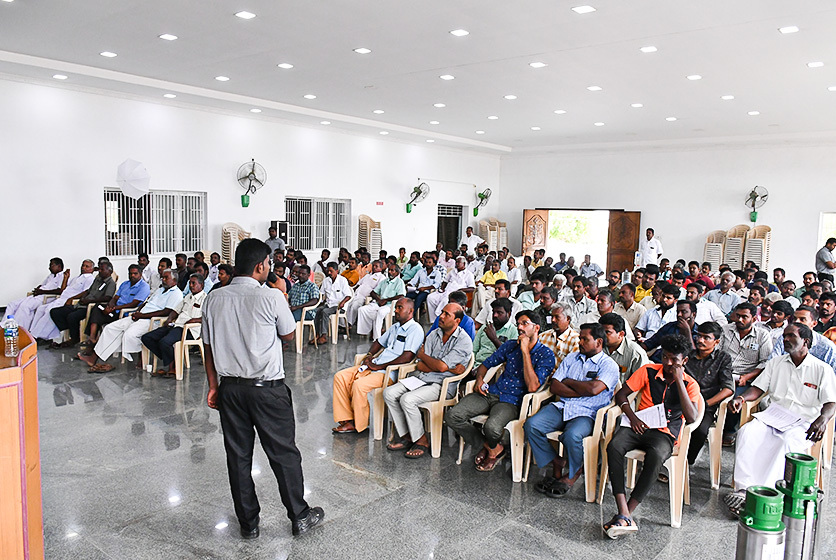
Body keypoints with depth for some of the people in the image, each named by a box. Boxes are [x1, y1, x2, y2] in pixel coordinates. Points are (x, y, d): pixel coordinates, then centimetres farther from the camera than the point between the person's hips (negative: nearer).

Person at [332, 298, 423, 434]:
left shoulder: (415, 329, -9)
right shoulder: (395, 327, 20)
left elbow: (407, 357, -20)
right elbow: (379, 342, 35)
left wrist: (379, 366, -17)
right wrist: (369, 355, 12)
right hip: (374, 366, 9)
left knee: (359, 385, -30)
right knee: (340, 376, -4)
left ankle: (359, 425, -10)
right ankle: (347, 421, -6)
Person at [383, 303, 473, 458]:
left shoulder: (464, 341, -10)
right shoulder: (434, 334, 9)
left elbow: (441, 367, -20)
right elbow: (420, 366, 2)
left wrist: (422, 355, -2)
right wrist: (449, 368, -10)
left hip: (443, 385, -7)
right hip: (421, 378, 7)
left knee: (407, 399, -27)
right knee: (388, 393, -11)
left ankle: (421, 441, -7)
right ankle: (406, 436, -2)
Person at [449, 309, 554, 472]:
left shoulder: (546, 355, -4)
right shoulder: (510, 345, 11)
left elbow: (532, 387, -17)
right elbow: (486, 364, 21)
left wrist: (525, 351, -17)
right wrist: (479, 378, -3)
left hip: (512, 402, -5)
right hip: (491, 392, 5)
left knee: (492, 427, -36)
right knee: (452, 416, -16)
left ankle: (493, 446, 5)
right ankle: (492, 446, 3)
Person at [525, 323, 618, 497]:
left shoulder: (609, 365, 1)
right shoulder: (571, 358, 17)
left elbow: (594, 389, -18)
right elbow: (554, 386, 7)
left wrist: (569, 382, -2)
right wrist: (581, 391, -6)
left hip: (587, 414, -5)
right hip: (561, 407, 5)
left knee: (572, 436, -36)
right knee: (531, 425, -20)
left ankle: (572, 474, -4)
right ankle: (556, 465, -1)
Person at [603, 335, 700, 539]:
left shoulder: (689, 385, 5)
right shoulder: (648, 371, 8)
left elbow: (691, 418, -12)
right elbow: (621, 394, 9)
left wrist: (679, 381, -13)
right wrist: (632, 417, -10)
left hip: (665, 433, -2)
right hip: (640, 426, 2)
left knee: (656, 456, -38)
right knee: (614, 447, -31)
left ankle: (627, 512, -29)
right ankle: (624, 515, -35)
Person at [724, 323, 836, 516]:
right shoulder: (776, 363, 19)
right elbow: (758, 388, 14)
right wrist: (742, 398, -9)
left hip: (803, 422, -3)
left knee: (788, 442, -38)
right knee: (747, 432, -28)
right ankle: (743, 489, -35)